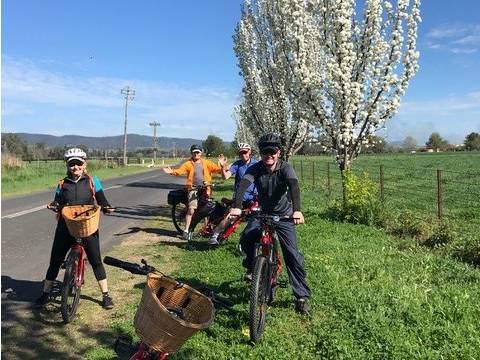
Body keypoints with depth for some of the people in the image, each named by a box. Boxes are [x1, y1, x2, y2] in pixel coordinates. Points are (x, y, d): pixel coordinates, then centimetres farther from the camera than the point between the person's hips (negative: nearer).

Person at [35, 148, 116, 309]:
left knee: (96, 261, 1)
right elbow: (58, 203, 5)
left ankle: (106, 295, 12)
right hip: (66, 228, 2)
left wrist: (107, 207, -21)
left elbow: (102, 201, 0)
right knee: (55, 261, 10)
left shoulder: (92, 181, 0)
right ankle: (45, 294, 29)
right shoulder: (63, 184, 4)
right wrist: (54, 205, -17)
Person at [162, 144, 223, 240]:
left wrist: (222, 169, -23)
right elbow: (180, 171, -12)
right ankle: (186, 230, -2)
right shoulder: (188, 164, 1)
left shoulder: (206, 163, 7)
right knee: (191, 210, -11)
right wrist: (172, 172, -33)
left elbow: (216, 168, -3)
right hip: (193, 189, -3)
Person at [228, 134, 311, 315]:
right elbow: (243, 185, -32)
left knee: (293, 254, -8)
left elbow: (294, 187, -37)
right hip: (263, 213, 2)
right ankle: (252, 266, 6)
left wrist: (297, 210, -56)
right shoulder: (255, 169, -16)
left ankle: (302, 296, 6)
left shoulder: (285, 168, -20)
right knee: (247, 239, -25)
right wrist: (236, 207, -52)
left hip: (284, 215, -1)